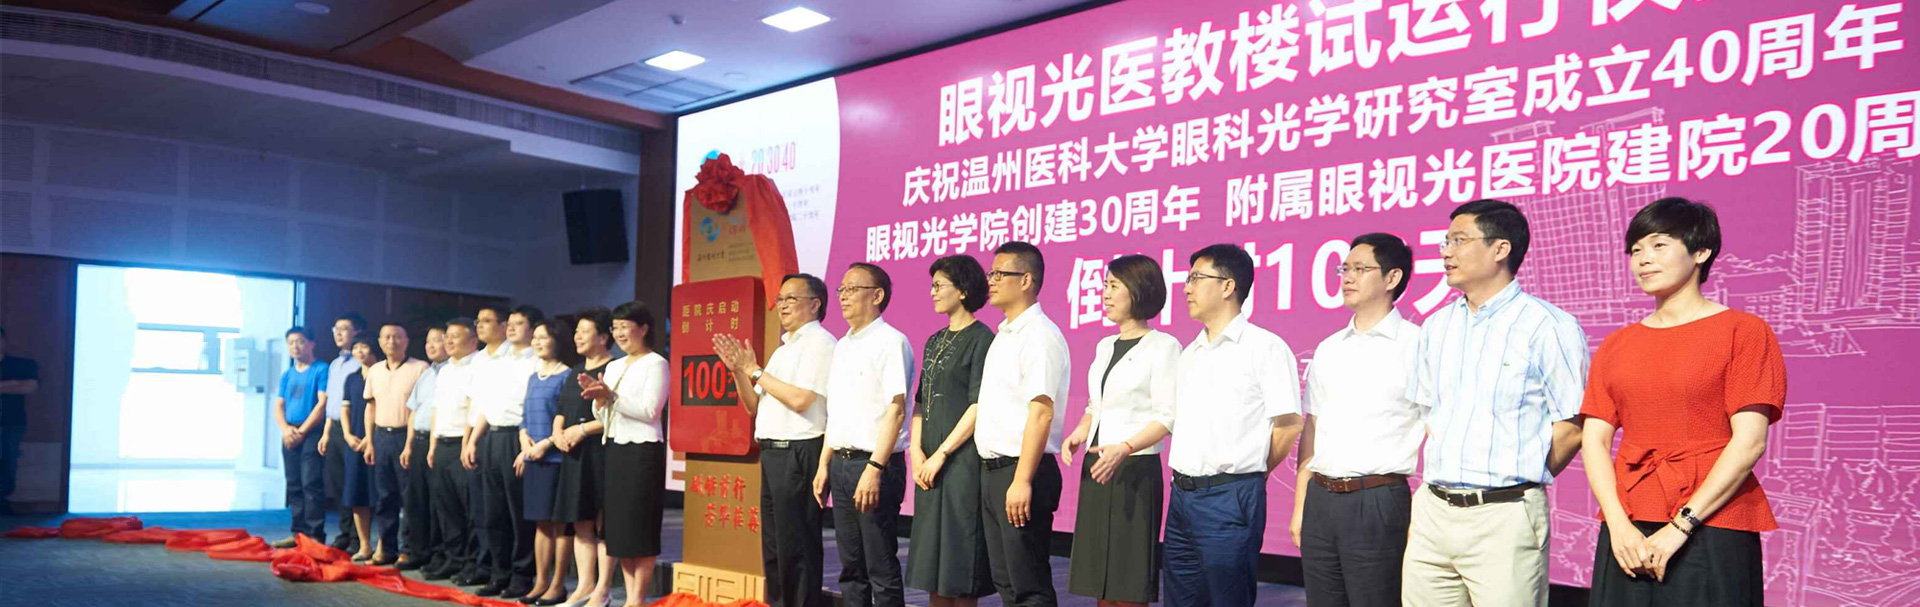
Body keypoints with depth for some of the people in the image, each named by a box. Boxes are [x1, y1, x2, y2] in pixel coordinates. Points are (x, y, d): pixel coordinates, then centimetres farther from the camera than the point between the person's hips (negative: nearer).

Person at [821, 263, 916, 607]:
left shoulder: (890, 342, -10)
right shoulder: (842, 346, 17)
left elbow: (896, 410, -17)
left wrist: (874, 469, -23)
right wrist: (824, 465, 15)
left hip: (875, 464, -8)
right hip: (841, 463, 8)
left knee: (881, 566, -4)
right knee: (851, 565, 12)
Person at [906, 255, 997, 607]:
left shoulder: (981, 339, -8)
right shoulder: (935, 342, 16)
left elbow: (979, 407, -14)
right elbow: (920, 402, 14)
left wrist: (941, 455, -14)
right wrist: (917, 451, 0)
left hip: (963, 460, -8)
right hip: (930, 464, 8)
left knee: (958, 565, -3)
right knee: (931, 563, 10)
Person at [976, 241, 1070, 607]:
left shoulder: (1039, 335, -14)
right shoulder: (1004, 335, 16)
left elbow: (1041, 412, -21)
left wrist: (1022, 481, -25)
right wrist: (994, 475, 15)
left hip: (1020, 472, -9)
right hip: (992, 469, 10)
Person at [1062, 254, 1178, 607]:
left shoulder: (1162, 346, -7)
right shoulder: (1105, 347, 16)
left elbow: (1167, 417, -13)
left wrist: (1124, 449, -26)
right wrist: (1079, 433, 3)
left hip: (1134, 469, -7)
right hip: (1095, 469, 7)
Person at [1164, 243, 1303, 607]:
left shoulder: (1264, 347, -7)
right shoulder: (1190, 354, 16)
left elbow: (1289, 424, -10)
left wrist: (1252, 471, 0)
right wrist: (1175, 476, 11)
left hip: (1229, 498, -7)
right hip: (1181, 495, 7)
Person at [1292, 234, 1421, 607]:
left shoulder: (1415, 345, -4)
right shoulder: (1328, 350, 13)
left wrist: (1423, 514, -11)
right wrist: (1299, 507, 12)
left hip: (1378, 502, -5)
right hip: (1320, 500, 6)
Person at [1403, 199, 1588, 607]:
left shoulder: (1547, 326, -6)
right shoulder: (1437, 326, 14)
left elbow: (1573, 425, -8)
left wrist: (1518, 482, -1)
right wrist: (1439, 486, 11)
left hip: (1505, 517, -6)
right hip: (1433, 513, 6)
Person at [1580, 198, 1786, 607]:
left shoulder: (1742, 331, 1)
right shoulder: (1616, 346, 13)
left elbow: (1750, 442, -8)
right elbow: (1595, 441, 6)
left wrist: (1681, 526, -12)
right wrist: (1619, 525, -8)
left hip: (1711, 534, -4)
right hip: (1627, 537, 4)